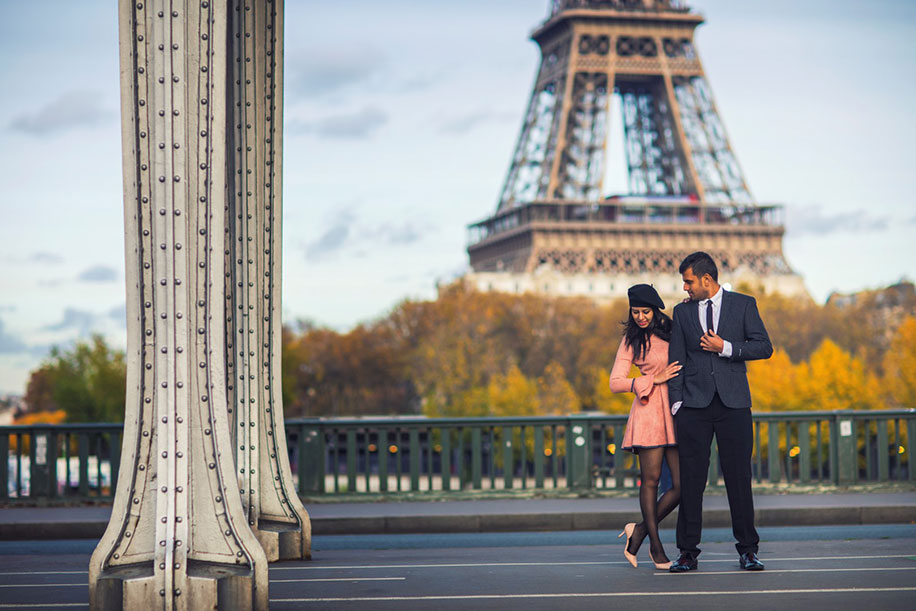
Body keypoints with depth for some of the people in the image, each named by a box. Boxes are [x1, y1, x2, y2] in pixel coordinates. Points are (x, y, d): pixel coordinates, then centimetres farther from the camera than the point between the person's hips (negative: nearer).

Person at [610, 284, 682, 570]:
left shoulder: (671, 331, 13)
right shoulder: (632, 340, 3)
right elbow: (616, 382, -2)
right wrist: (654, 379, -7)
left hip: (676, 411, 4)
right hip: (648, 410, -4)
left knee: (683, 484, -3)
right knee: (651, 480, -2)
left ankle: (640, 531, 13)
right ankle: (656, 546, 9)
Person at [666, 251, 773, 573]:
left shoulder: (743, 304, 6)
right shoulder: (682, 311, 12)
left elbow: (764, 347, 1)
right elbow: (676, 359, 10)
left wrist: (726, 348, -10)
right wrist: (676, 402, 1)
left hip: (734, 403, -2)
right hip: (694, 406, 2)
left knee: (739, 477, -2)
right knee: (690, 479, -1)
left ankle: (747, 549, 7)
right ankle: (688, 552, 4)